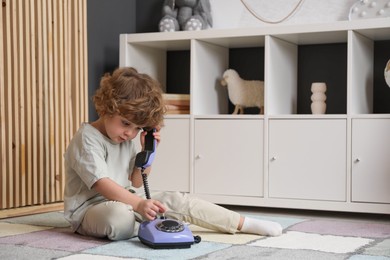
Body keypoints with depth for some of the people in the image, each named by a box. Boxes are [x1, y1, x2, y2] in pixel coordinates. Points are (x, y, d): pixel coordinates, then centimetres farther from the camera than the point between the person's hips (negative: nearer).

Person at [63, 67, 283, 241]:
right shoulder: (87, 139, -16)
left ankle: (246, 224, -3)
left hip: (124, 202, 8)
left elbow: (135, 183, 10)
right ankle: (153, 224, -10)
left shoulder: (127, 141, 10)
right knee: (119, 216, -43)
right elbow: (101, 184, -29)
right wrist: (139, 203, -39)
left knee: (177, 200, -6)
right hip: (90, 209, -7)